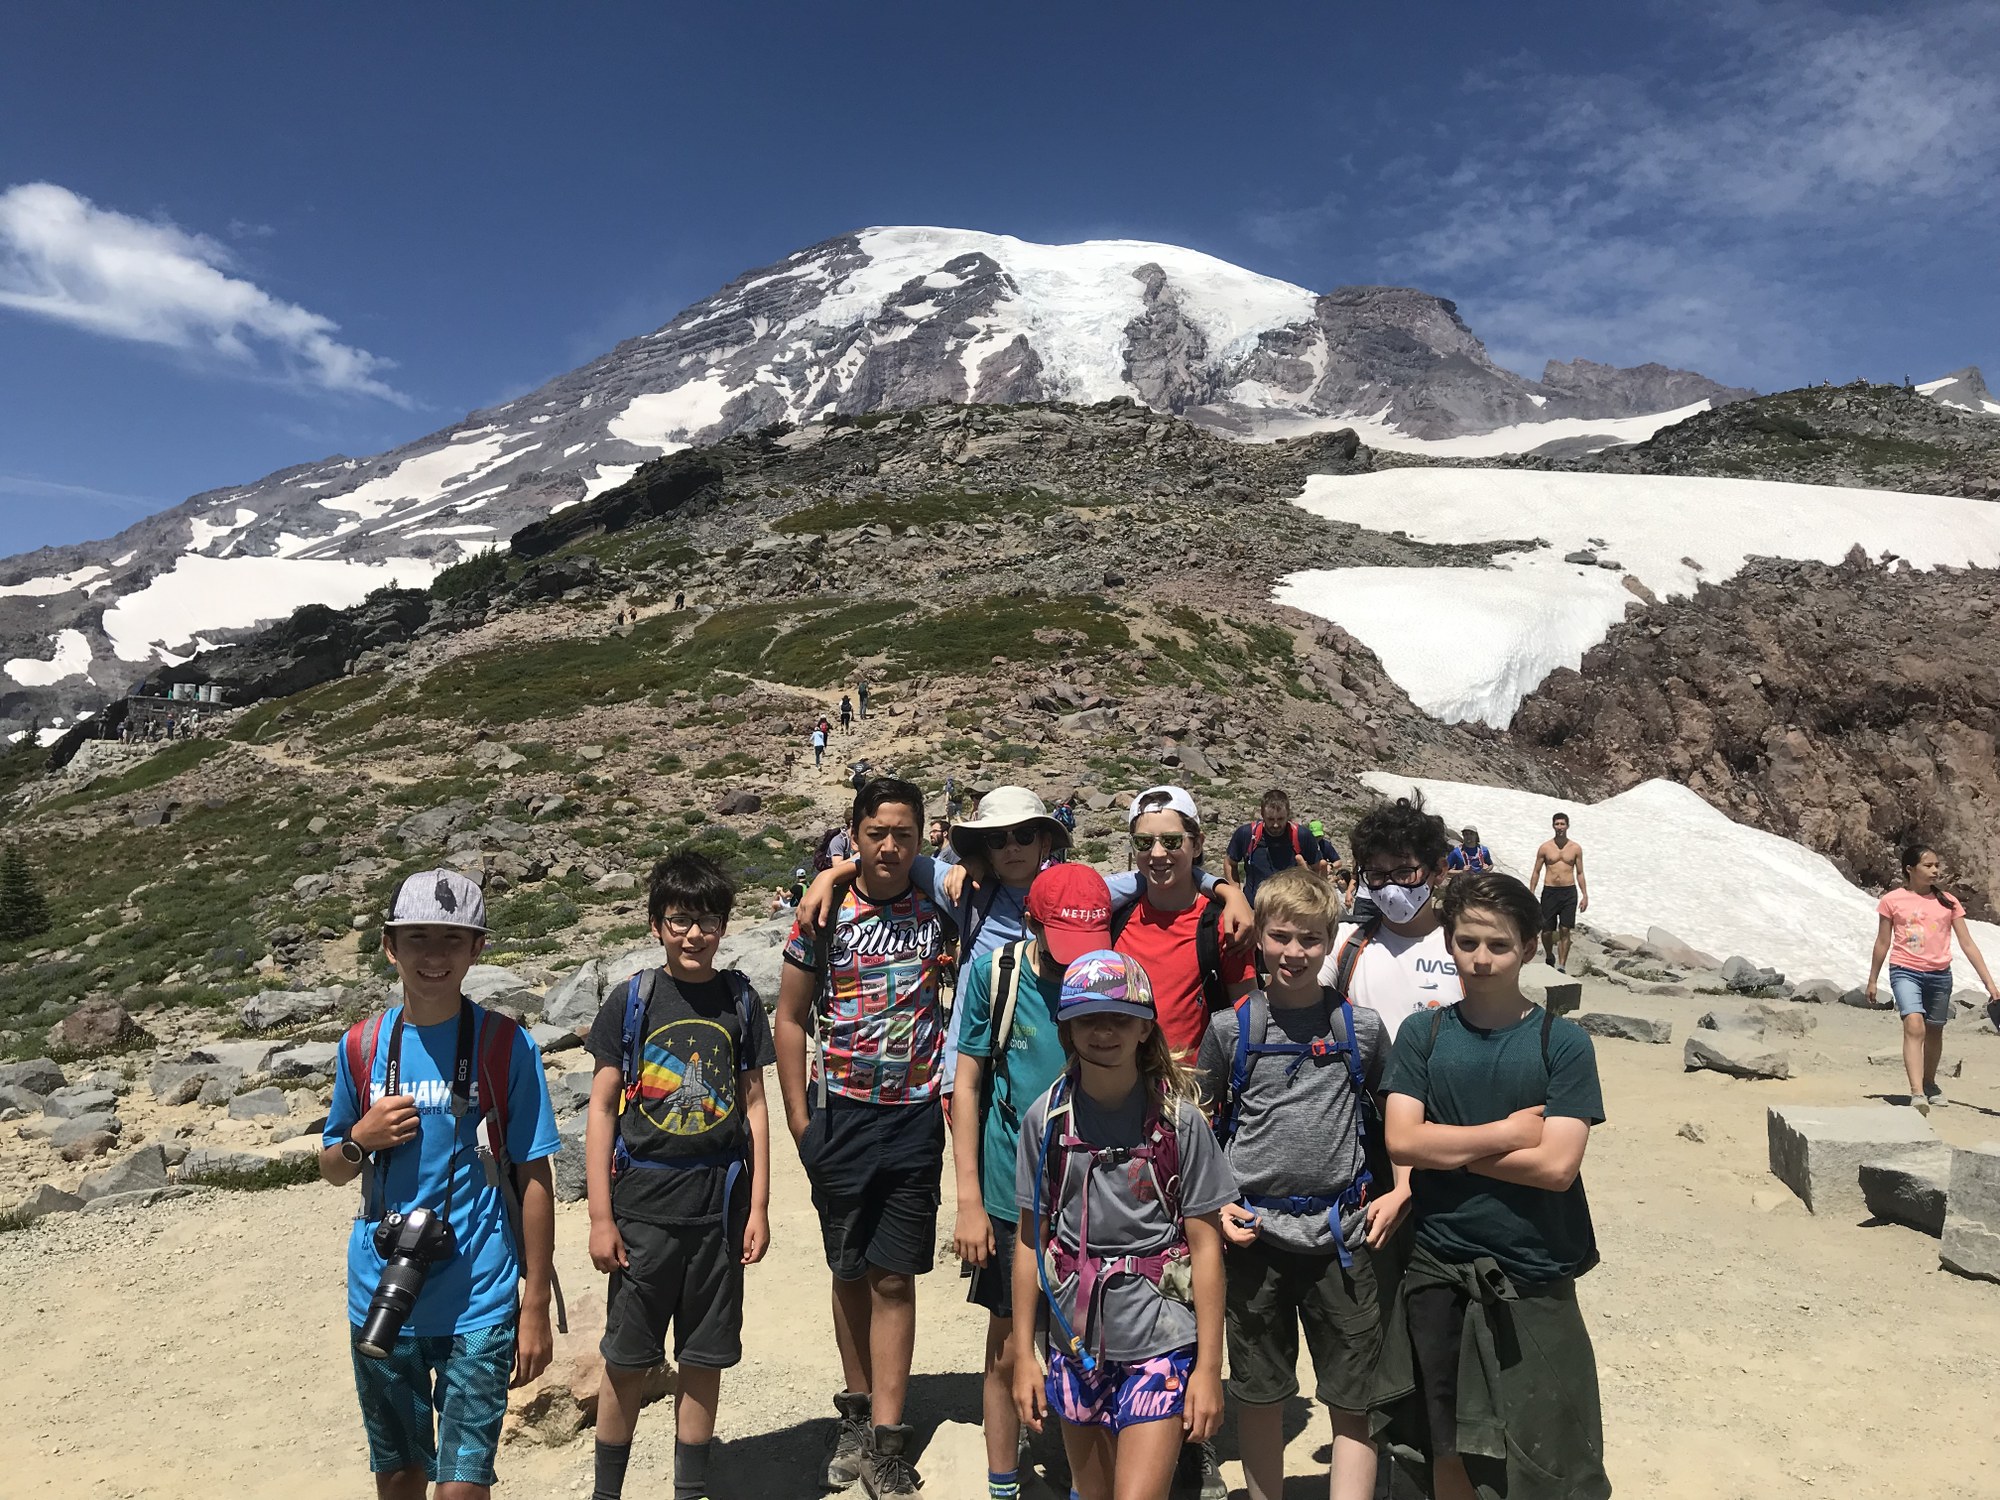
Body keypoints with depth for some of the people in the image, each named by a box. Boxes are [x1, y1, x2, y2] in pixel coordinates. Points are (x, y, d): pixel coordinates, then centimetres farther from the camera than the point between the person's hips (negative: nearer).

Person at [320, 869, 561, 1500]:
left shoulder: (506, 1045, -9)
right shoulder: (360, 1045, 1)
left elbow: (534, 1180, -5)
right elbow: (332, 1169, 12)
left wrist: (536, 1307, -5)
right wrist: (361, 1139, -11)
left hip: (478, 1305, -3)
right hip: (379, 1301, 3)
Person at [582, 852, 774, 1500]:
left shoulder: (740, 1000, 2)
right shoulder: (631, 999, -3)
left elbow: (754, 1107, 5)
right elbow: (602, 1109, -2)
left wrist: (759, 1208, 2)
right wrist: (601, 1217, -5)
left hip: (719, 1204, 1)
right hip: (642, 1206, -1)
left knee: (704, 1359, 11)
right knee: (626, 1361, 8)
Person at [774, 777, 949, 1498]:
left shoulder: (939, 910, -2)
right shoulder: (823, 914, -3)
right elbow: (791, 1019, 1)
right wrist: (799, 1119, -1)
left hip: (916, 1116, 0)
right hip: (841, 1113, 0)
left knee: (894, 1276, 4)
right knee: (850, 1271, 14)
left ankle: (885, 1439, 13)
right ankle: (857, 1411, 31)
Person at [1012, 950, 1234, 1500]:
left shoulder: (1178, 1119, -8)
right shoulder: (1046, 1118, -3)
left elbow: (1205, 1246, -5)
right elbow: (1030, 1241, 3)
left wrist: (1209, 1367, -6)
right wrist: (1023, 1352, 4)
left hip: (1161, 1343, -2)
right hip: (1077, 1344, 3)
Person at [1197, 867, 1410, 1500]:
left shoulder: (1361, 1026, 1)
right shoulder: (1230, 1029, -2)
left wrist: (1401, 1192, 0)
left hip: (1342, 1232, 0)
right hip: (1254, 1233, 0)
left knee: (1354, 1400, 6)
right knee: (1259, 1394, 13)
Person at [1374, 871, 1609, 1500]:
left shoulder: (1562, 1042, -6)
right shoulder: (1423, 1035, 0)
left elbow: (1557, 1165, -15)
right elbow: (1401, 1140, -10)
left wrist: (1445, 1145, -12)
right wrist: (1508, 1131, -12)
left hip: (1534, 1280, -2)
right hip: (1439, 1269, 2)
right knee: (1449, 1444, 15)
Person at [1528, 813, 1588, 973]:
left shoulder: (1575, 848, 5)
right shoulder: (1545, 847, 3)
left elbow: (1580, 873, 9)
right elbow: (1536, 872, 6)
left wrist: (1585, 895, 4)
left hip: (1569, 892, 0)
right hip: (1549, 891, 0)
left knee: (1565, 930, -4)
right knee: (1547, 931, 1)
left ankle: (1562, 966, 2)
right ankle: (1549, 956, 28)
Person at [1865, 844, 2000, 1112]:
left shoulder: (1948, 901, 4)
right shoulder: (1892, 900, -2)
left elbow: (1968, 944, 6)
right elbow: (1882, 943, 5)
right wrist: (1872, 980, 9)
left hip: (1939, 975, 3)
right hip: (1905, 972, -3)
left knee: (1934, 1032, 16)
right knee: (1914, 1027, -20)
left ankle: (1930, 1084, 37)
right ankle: (1917, 1093, -27)